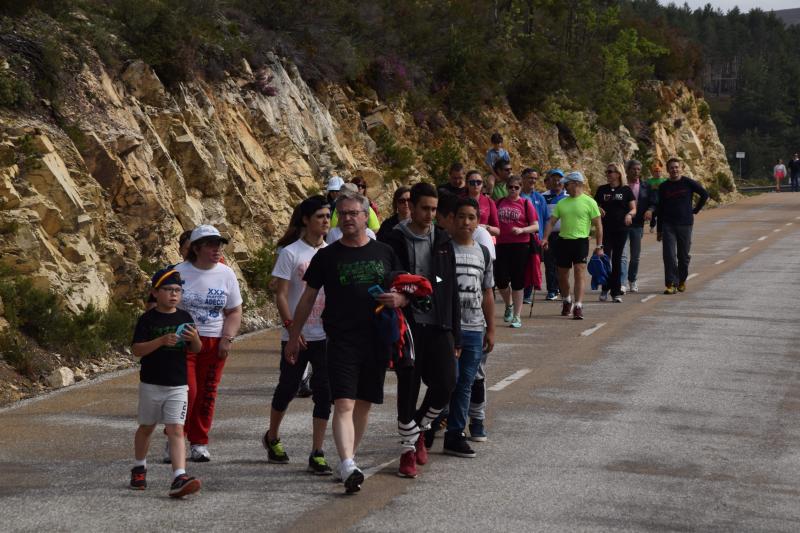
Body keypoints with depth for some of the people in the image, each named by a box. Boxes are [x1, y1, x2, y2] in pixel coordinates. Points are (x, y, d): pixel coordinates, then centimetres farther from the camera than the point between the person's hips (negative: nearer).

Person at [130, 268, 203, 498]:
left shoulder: (184, 318, 3)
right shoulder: (148, 319, -7)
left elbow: (196, 350, 9)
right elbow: (137, 350, -14)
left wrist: (195, 338, -14)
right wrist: (162, 341, -26)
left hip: (178, 386, 1)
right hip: (151, 384, -1)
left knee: (176, 430, -9)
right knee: (146, 427, 16)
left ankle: (179, 478, -19)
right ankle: (139, 468, 37)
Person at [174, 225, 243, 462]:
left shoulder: (226, 274, 6)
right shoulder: (179, 272, -3)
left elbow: (234, 311, 10)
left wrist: (227, 338, -3)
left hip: (215, 342, 3)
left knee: (207, 393, 4)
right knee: (186, 391, -11)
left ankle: (199, 442, 17)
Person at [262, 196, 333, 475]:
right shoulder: (290, 253, -6)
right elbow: (280, 294, -8)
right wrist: (291, 328, -18)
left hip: (326, 334, 3)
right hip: (296, 336, -3)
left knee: (324, 392, -2)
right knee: (287, 388, 9)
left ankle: (317, 454, 2)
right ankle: (272, 437, 34)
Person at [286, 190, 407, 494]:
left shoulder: (384, 253, 10)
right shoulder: (326, 256, 4)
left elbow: (406, 291, 17)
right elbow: (308, 299, 9)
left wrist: (399, 299, -7)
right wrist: (293, 337, 9)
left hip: (376, 340, 3)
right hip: (341, 341, -3)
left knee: (363, 404, 10)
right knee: (344, 404, -15)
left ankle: (348, 461, 23)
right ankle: (348, 467, -24)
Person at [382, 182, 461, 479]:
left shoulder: (442, 241, 9)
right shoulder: (395, 242, -3)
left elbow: (452, 290, 11)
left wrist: (455, 334, 9)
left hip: (439, 326, 3)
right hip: (408, 327, -3)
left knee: (446, 384, -5)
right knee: (408, 390, 1)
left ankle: (419, 428, 22)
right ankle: (408, 448, 13)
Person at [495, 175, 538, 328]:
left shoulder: (525, 204, 1)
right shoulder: (499, 203, 9)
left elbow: (536, 226, -2)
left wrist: (521, 230, -17)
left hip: (520, 245, -2)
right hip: (501, 245, 2)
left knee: (517, 281, 0)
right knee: (500, 280, -3)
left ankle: (517, 317, 7)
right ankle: (509, 305, 27)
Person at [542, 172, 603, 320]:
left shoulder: (589, 202, -3)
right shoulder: (562, 203, 11)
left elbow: (598, 225, -2)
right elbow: (552, 222, 9)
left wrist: (599, 246, -6)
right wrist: (545, 238, -6)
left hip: (580, 241, -5)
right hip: (563, 241, 5)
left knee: (580, 273, -14)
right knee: (562, 275, 11)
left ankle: (578, 306, -16)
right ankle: (566, 301, 34)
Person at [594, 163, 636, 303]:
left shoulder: (626, 190, 3)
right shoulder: (602, 189, 8)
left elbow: (633, 209, 3)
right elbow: (595, 205, 14)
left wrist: (629, 214, -19)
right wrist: (598, 209, -9)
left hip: (621, 229, -1)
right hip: (605, 229, 1)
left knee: (617, 260, 3)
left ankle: (616, 292, 8)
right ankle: (604, 289, 9)